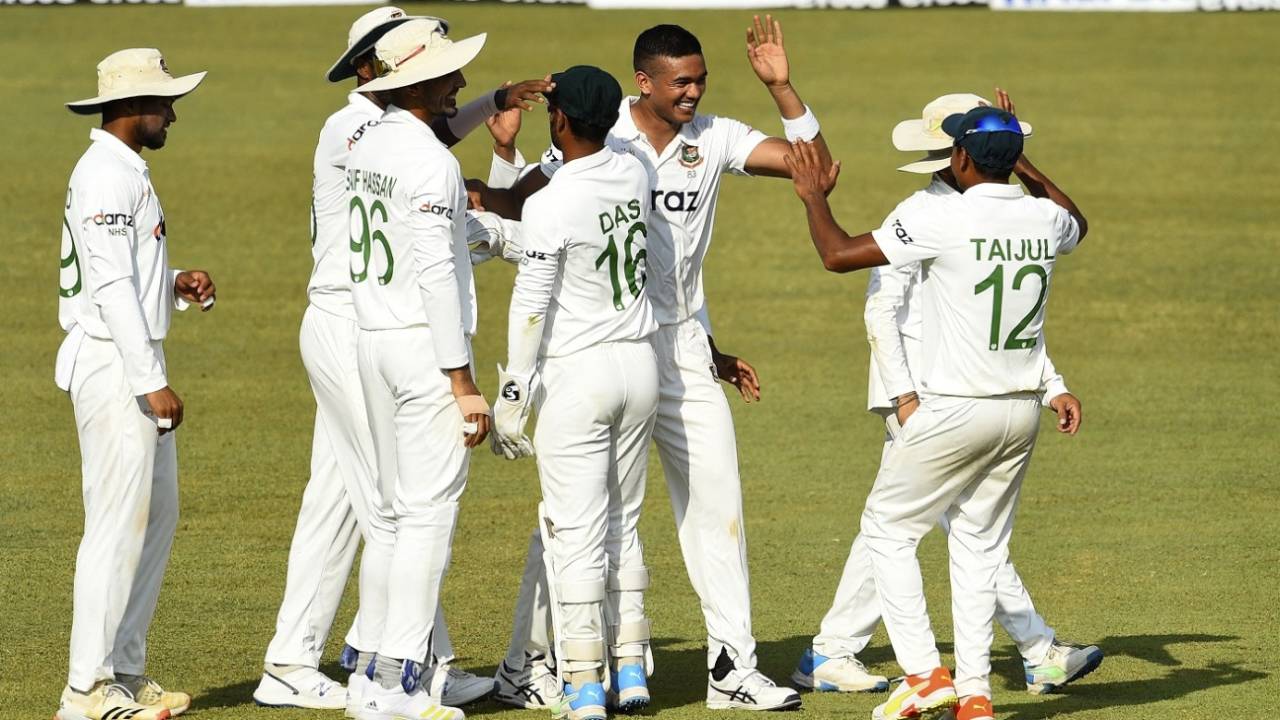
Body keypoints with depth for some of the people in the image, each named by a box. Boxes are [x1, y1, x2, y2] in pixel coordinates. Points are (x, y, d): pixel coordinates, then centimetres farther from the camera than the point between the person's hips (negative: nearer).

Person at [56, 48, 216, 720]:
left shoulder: (126, 173, 17)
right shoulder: (104, 175, -16)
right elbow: (111, 287, -21)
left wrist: (176, 283, 5)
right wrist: (150, 383, -23)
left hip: (136, 365, 11)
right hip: (112, 363, -11)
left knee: (156, 518, 14)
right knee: (118, 526, -9)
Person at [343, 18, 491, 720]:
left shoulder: (367, 147, 12)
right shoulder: (430, 160, -16)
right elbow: (435, 273, -20)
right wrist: (462, 382, -19)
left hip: (372, 343, 9)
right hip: (425, 345, -9)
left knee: (397, 511, 15)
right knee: (429, 514, -7)